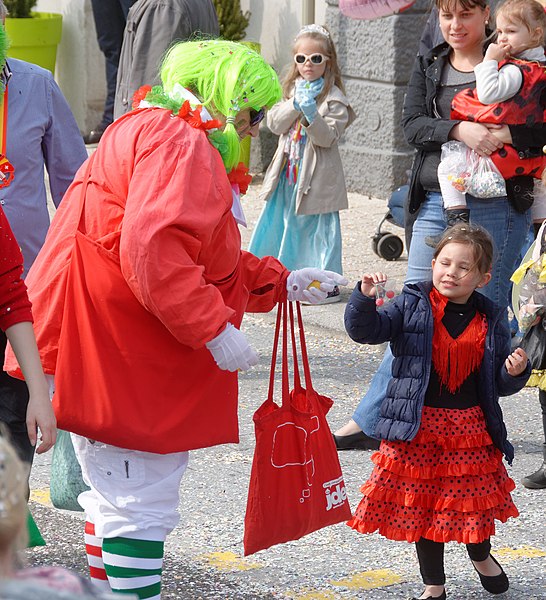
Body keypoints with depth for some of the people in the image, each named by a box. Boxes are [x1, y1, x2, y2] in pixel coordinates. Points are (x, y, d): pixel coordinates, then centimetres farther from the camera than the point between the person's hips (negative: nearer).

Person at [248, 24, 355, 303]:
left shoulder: (333, 99, -8)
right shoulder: (291, 89, 9)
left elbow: (327, 137, -16)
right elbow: (275, 124, -2)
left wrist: (311, 112, -30)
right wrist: (295, 104, -15)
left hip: (316, 176, -6)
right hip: (287, 173, 6)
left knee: (317, 226, -3)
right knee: (279, 221, 13)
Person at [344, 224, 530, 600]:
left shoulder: (491, 321, 2)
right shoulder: (411, 308, -3)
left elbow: (499, 385, 8)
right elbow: (365, 330, -8)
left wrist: (514, 372, -13)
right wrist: (365, 298, -25)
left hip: (472, 428, 1)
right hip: (420, 425, -1)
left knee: (475, 497, 11)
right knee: (423, 505, 7)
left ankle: (481, 555, 43)